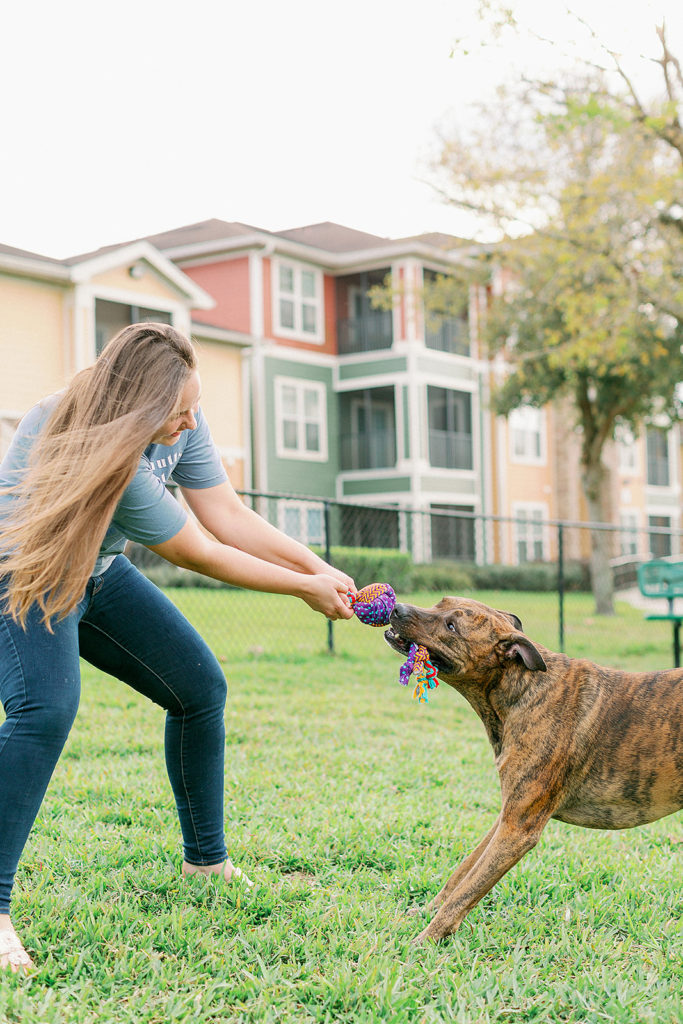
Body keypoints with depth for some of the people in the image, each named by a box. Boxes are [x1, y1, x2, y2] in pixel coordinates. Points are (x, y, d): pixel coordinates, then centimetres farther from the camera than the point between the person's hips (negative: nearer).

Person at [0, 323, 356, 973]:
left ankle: (205, 858, 24)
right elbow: (201, 554, -27)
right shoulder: (100, 452, -36)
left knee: (201, 689, 7)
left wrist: (317, 566, -13)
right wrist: (305, 590, -18)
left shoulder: (180, 422, -13)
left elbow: (227, 515, -5)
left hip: (97, 572, 9)